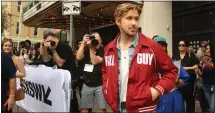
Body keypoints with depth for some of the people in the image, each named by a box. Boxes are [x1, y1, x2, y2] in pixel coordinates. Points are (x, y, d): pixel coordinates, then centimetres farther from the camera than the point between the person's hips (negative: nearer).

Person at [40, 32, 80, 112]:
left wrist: (53, 50, -19)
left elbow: (60, 63, -20)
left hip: (71, 76, -9)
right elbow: (46, 60, 7)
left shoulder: (64, 47, -18)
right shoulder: (52, 47, 9)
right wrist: (44, 47, -4)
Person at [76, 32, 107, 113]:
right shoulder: (86, 49, 6)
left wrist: (91, 48, -17)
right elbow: (79, 57, -12)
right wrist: (83, 43, -13)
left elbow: (95, 61, -16)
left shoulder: (103, 50, -5)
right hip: (87, 84, 3)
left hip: (100, 84, -3)